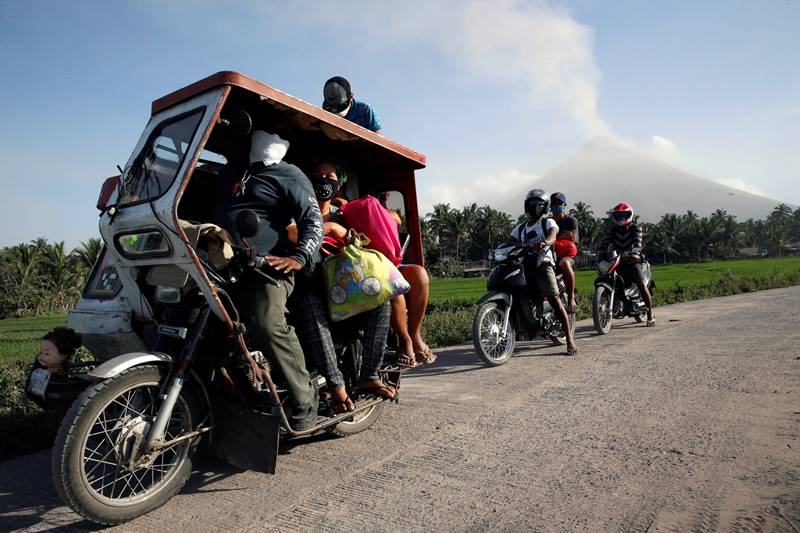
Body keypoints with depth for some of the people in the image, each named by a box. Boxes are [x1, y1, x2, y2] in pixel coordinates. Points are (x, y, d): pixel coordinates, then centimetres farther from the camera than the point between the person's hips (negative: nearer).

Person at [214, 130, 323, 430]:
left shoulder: (289, 176, 6)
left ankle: (305, 400, -14)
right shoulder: (233, 174, 30)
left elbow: (313, 220, -6)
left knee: (269, 326, -28)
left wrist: (298, 258, -21)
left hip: (266, 266, -8)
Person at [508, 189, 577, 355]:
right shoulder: (520, 228, 24)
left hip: (542, 263, -5)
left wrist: (545, 243, -38)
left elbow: (553, 236, -14)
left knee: (554, 299, -15)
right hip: (524, 265, 5)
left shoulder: (548, 222, 8)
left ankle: (570, 339, -13)